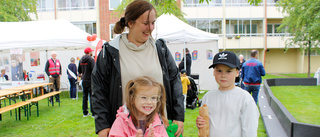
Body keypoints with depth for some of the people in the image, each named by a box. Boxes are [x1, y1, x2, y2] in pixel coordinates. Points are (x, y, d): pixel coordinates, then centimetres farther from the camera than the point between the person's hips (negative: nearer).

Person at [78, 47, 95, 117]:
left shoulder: (81, 60, 11)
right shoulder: (91, 59, -11)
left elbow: (79, 71, 19)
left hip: (84, 80, 7)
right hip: (90, 80, -7)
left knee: (84, 96, 11)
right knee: (92, 96, -3)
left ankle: (85, 112, 17)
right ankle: (93, 113, -1)